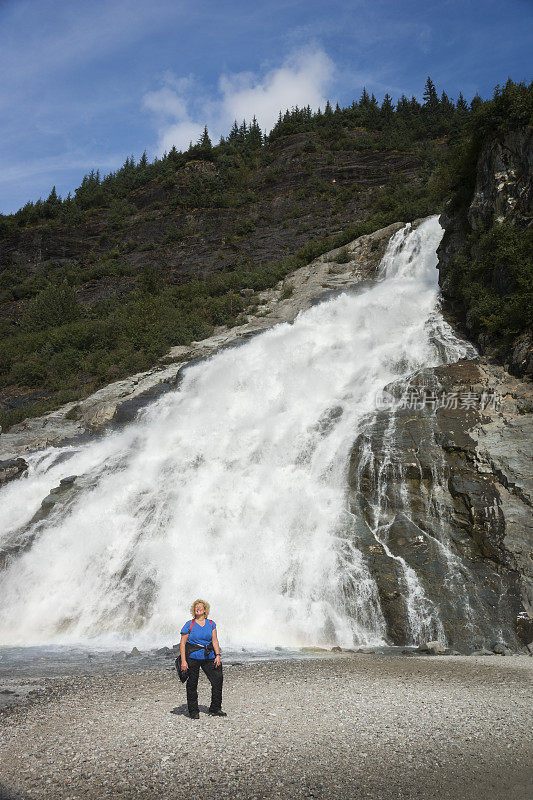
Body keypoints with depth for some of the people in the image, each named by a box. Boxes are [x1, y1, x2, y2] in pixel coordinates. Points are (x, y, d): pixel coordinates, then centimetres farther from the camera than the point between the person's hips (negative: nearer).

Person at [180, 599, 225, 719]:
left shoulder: (211, 624, 8)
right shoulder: (189, 624, -3)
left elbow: (215, 641, 7)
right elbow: (182, 643, -4)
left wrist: (218, 655, -6)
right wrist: (183, 661, -11)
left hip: (208, 656, 3)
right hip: (192, 657, -3)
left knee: (217, 680, -3)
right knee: (192, 684, 3)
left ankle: (215, 709, 11)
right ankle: (193, 711, 19)